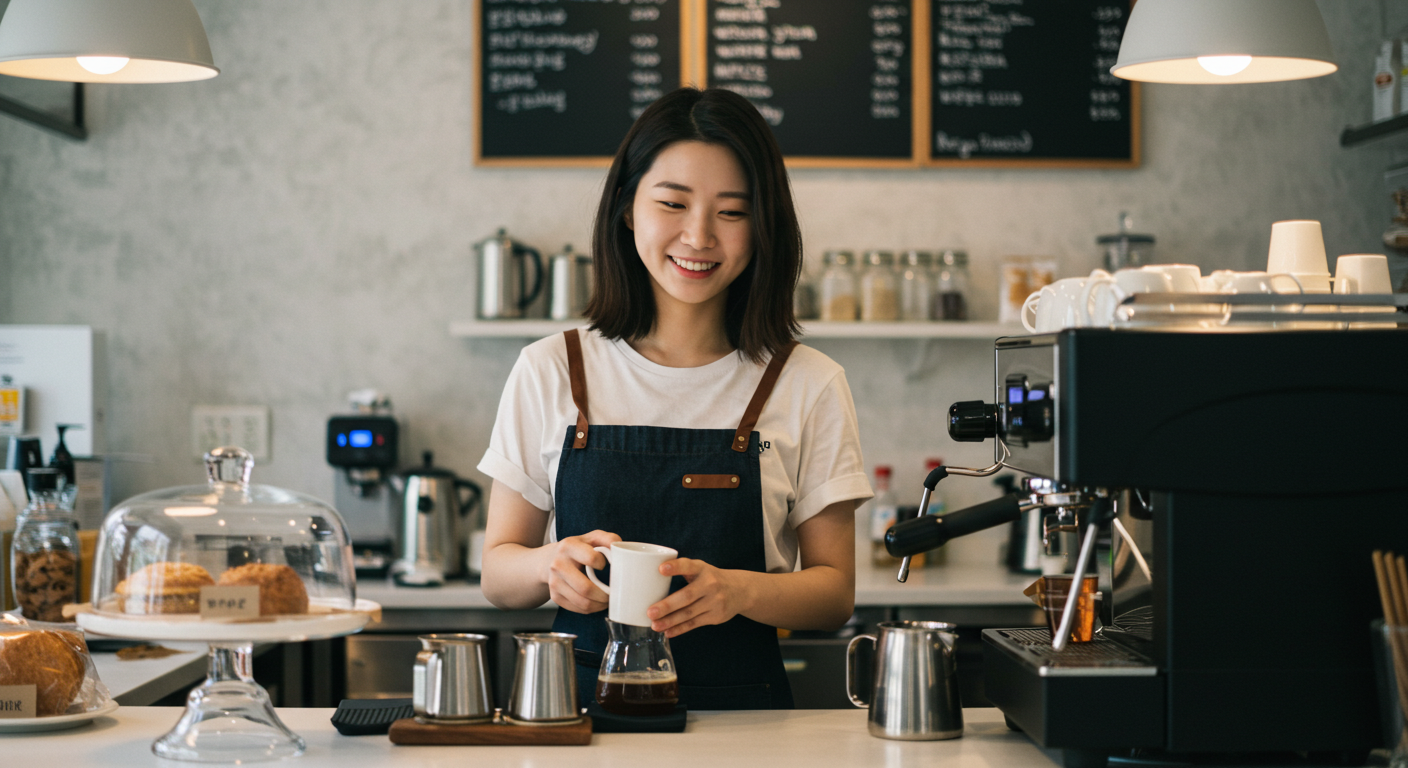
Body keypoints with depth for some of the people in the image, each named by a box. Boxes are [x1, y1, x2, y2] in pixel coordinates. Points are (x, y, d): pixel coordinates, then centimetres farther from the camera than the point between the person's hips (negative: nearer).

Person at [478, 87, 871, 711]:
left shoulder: (808, 386, 3)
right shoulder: (549, 372, 5)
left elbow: (835, 592, 4)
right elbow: (498, 576, 8)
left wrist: (740, 590, -17)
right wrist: (553, 564, -15)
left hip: (741, 707, -1)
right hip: (581, 699, 1)